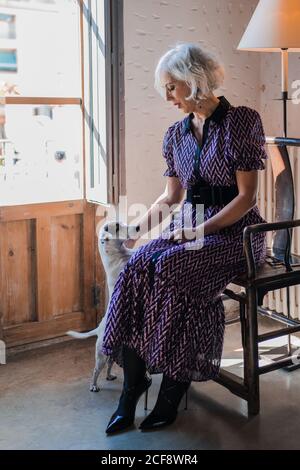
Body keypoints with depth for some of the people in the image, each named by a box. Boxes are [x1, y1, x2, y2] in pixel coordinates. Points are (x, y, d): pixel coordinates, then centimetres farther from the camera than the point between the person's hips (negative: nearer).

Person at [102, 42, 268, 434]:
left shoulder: (241, 121, -7)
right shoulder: (177, 133, 13)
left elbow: (247, 196, -11)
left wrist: (199, 230, -19)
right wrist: (139, 226, 4)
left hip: (235, 230, -5)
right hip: (190, 226, 6)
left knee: (172, 268, -32)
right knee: (139, 266, -24)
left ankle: (172, 394, -20)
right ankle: (132, 386, -20)